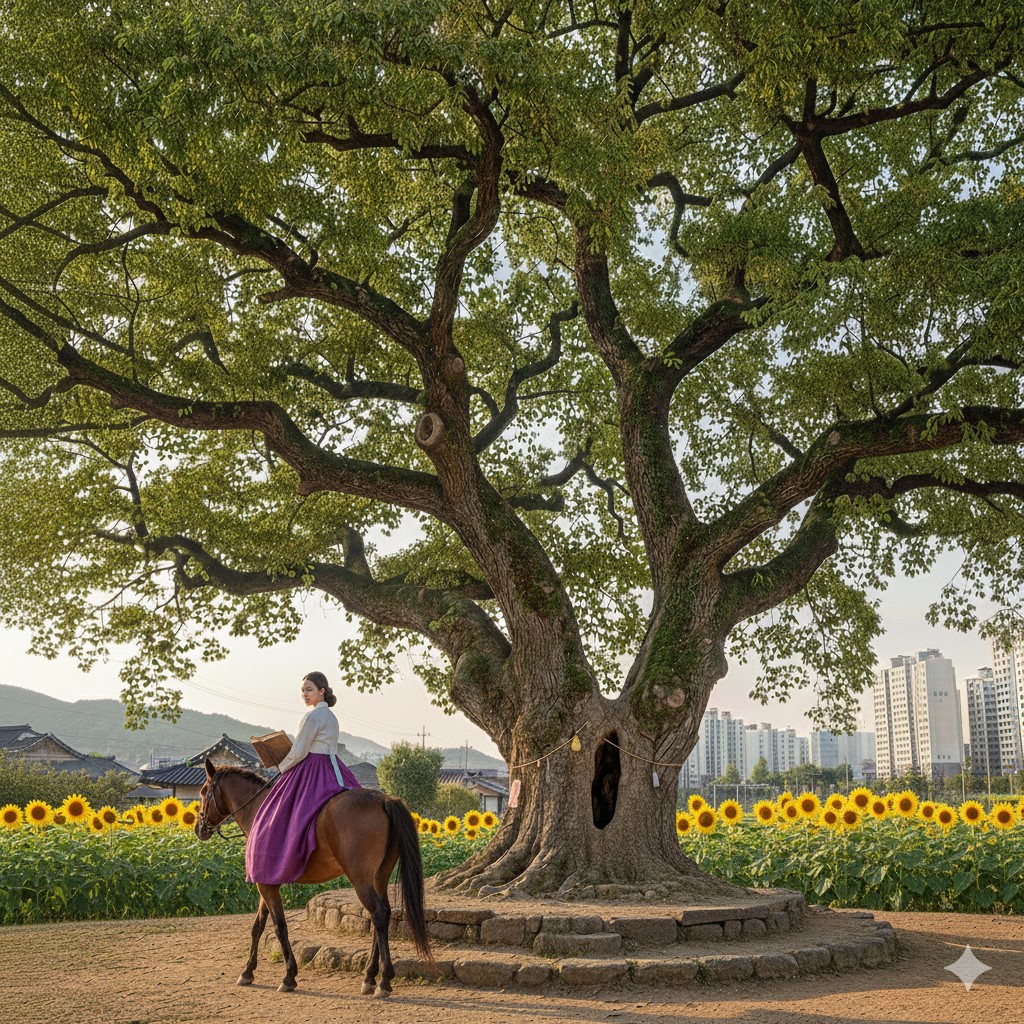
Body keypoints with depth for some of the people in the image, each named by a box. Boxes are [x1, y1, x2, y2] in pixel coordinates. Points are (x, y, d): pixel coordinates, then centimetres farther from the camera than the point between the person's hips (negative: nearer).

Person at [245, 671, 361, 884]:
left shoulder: (313, 716, -14)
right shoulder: (330, 716, 15)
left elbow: (299, 752, -15)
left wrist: (282, 768, 2)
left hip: (311, 771, -9)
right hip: (333, 769, 9)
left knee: (279, 822, -7)